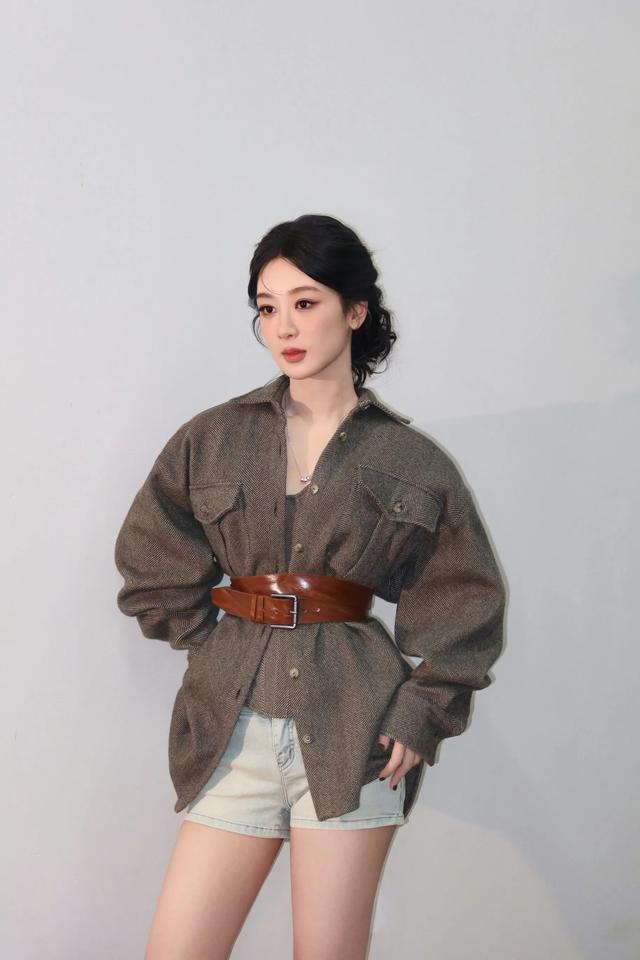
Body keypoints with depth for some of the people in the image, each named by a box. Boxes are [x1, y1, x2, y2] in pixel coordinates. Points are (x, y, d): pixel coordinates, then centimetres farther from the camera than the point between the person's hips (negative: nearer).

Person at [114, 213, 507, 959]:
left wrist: (424, 712, -1)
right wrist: (216, 646, 6)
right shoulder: (212, 439, 6)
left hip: (354, 728, -2)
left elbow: (466, 601, 7)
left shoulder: (412, 462, 2)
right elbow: (151, 565, 15)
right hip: (233, 723, 2)